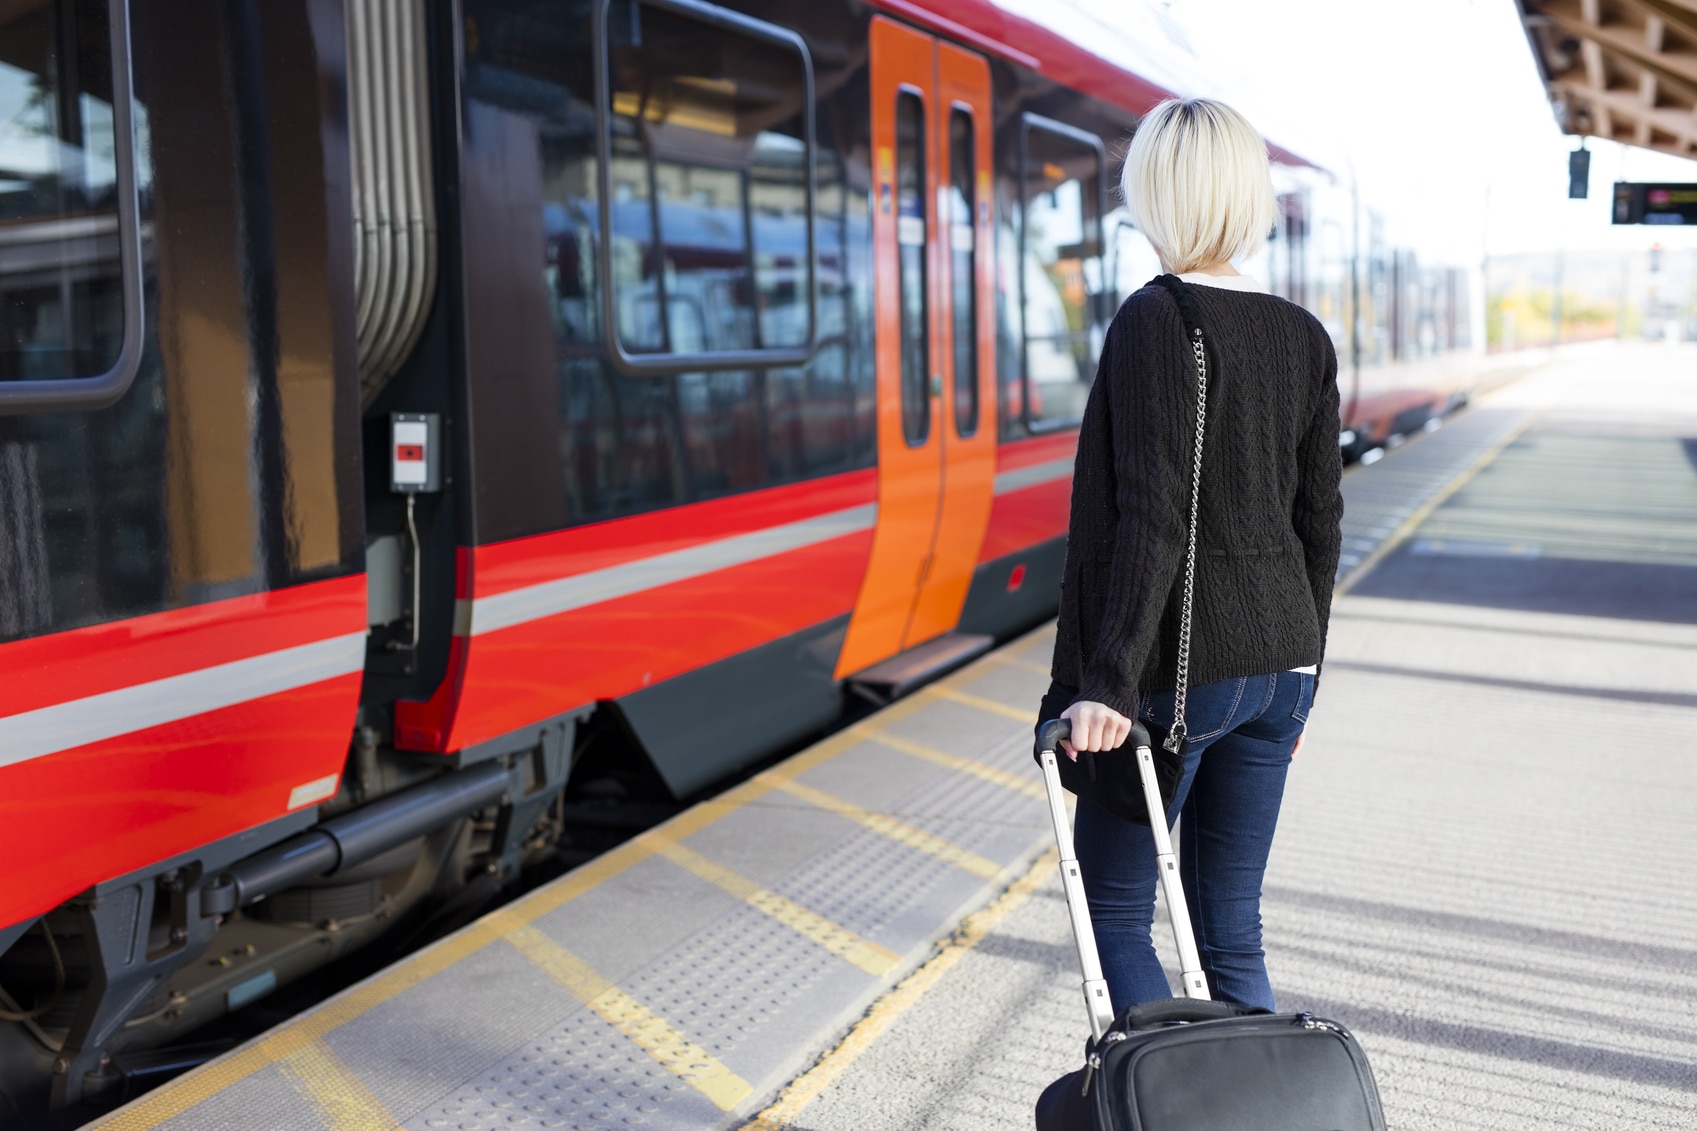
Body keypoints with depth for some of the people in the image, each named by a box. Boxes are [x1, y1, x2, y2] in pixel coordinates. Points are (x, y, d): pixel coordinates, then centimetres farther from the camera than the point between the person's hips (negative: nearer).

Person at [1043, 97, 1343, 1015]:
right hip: (1277, 661, 7)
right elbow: (1318, 521, 11)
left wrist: (1107, 683, -22)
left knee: (1113, 906, 10)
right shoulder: (1304, 335, 7)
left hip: (1178, 665, -7)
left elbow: (1150, 516, -21)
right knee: (1231, 926, 15)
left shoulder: (1154, 322, -13)